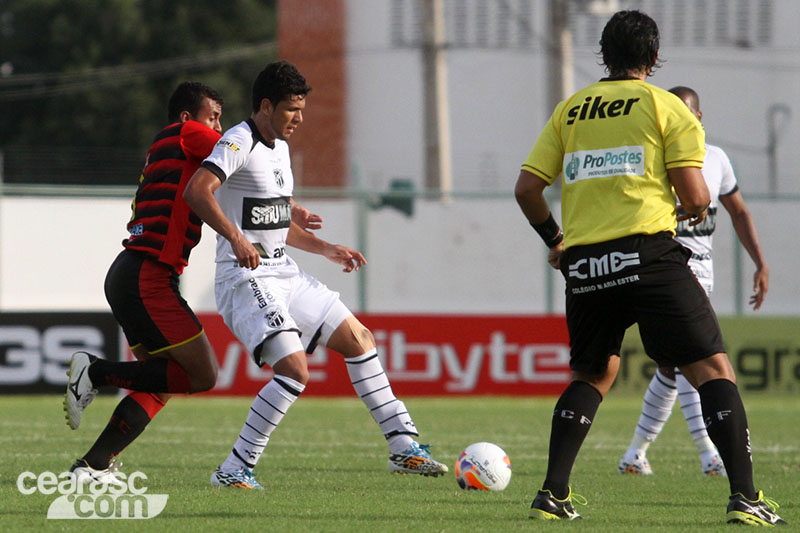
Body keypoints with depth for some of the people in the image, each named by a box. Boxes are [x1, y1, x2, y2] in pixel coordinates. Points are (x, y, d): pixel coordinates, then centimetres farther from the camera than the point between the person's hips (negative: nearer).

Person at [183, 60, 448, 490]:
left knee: (359, 341, 11)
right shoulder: (238, 143, -14)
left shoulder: (279, 147, 15)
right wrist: (236, 238, -41)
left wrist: (326, 249, 19)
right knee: (293, 370, -23)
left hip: (284, 275, 10)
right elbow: (196, 191, -30)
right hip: (245, 278, -10)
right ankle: (233, 471, -15)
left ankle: (404, 447, 18)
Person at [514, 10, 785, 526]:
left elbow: (527, 188, 12)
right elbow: (696, 197, -4)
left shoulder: (570, 110, 14)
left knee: (593, 375, 23)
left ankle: (553, 494, 14)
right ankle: (745, 496, -14)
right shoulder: (666, 106, 3)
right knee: (713, 368, -2)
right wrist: (696, 211, 19)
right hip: (648, 254, -5)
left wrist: (554, 240, 28)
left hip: (584, 264, 5)